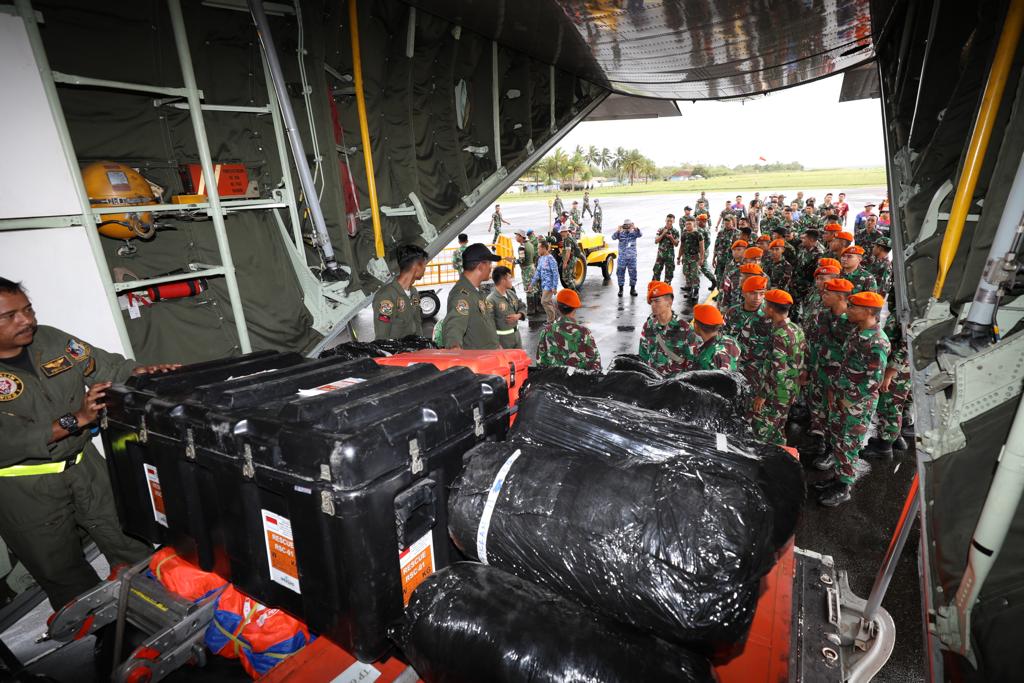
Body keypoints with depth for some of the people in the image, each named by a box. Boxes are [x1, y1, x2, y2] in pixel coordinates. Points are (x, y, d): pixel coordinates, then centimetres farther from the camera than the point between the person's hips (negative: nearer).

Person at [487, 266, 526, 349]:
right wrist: (497, 344, -26)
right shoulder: (491, 300, -22)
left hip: (516, 335, 8)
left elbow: (522, 307, 16)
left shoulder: (511, 293, 3)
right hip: (502, 339, -8)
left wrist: (518, 316, -8)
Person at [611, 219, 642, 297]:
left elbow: (640, 235, -16)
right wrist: (617, 231, -31)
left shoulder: (634, 233, 3)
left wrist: (636, 228, -33)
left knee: (633, 273, 6)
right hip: (622, 257, 0)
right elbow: (613, 237, -14)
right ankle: (620, 289, 11)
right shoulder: (620, 233, 1)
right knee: (620, 273, 1)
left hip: (632, 257, 1)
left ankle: (632, 289, 18)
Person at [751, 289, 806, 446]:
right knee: (778, 431, 21)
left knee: (762, 433, 1)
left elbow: (778, 370, -25)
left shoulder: (779, 335, -24)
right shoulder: (796, 329, 4)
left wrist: (762, 395, -18)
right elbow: (801, 360, 11)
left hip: (774, 394, -9)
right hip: (790, 392, 9)